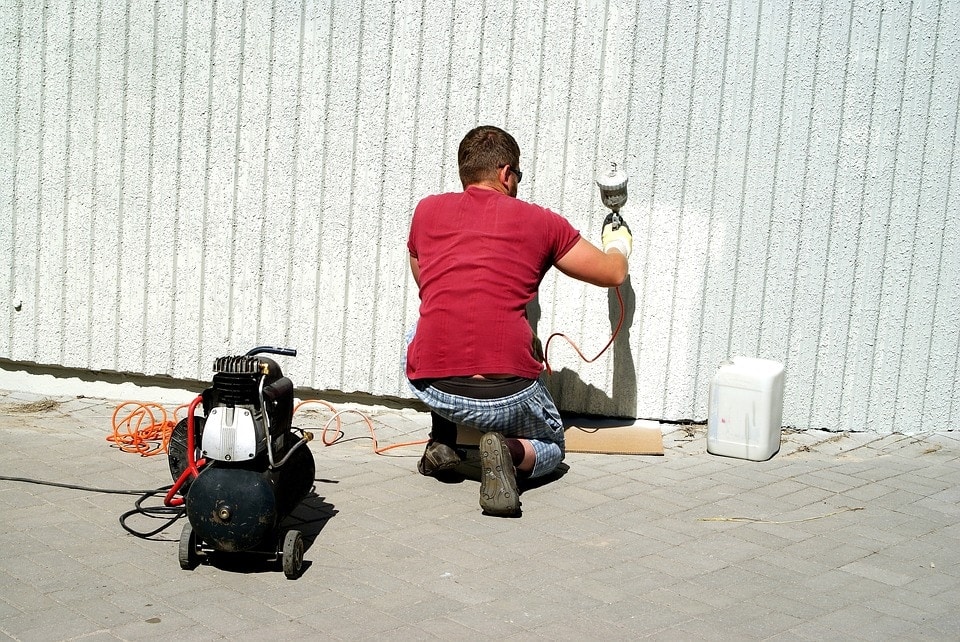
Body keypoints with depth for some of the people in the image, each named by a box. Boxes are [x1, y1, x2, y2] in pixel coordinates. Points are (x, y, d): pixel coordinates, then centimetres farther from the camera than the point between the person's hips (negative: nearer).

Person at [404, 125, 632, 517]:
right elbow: (614, 273, 17)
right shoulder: (540, 222, 5)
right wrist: (618, 246, 41)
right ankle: (508, 451, -5)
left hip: (431, 389, 2)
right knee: (550, 449, 30)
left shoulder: (427, 210, 10)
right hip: (506, 396, -2)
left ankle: (442, 440, 21)